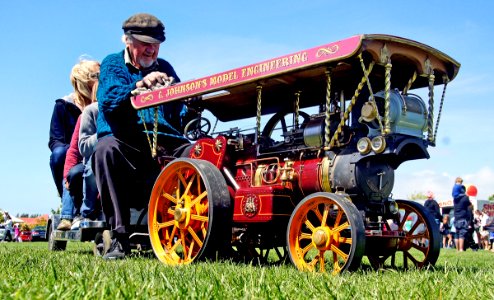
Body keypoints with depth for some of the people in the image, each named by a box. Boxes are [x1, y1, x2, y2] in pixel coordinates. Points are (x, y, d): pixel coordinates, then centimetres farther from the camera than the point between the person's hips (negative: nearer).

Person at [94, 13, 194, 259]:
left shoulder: (164, 68, 22)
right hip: (125, 144, -2)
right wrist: (138, 86, -27)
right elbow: (109, 101, -10)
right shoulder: (113, 64, 11)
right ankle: (117, 235, -31)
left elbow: (180, 114, 14)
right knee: (106, 148, -36)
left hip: (165, 145, 3)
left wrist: (191, 110, -9)